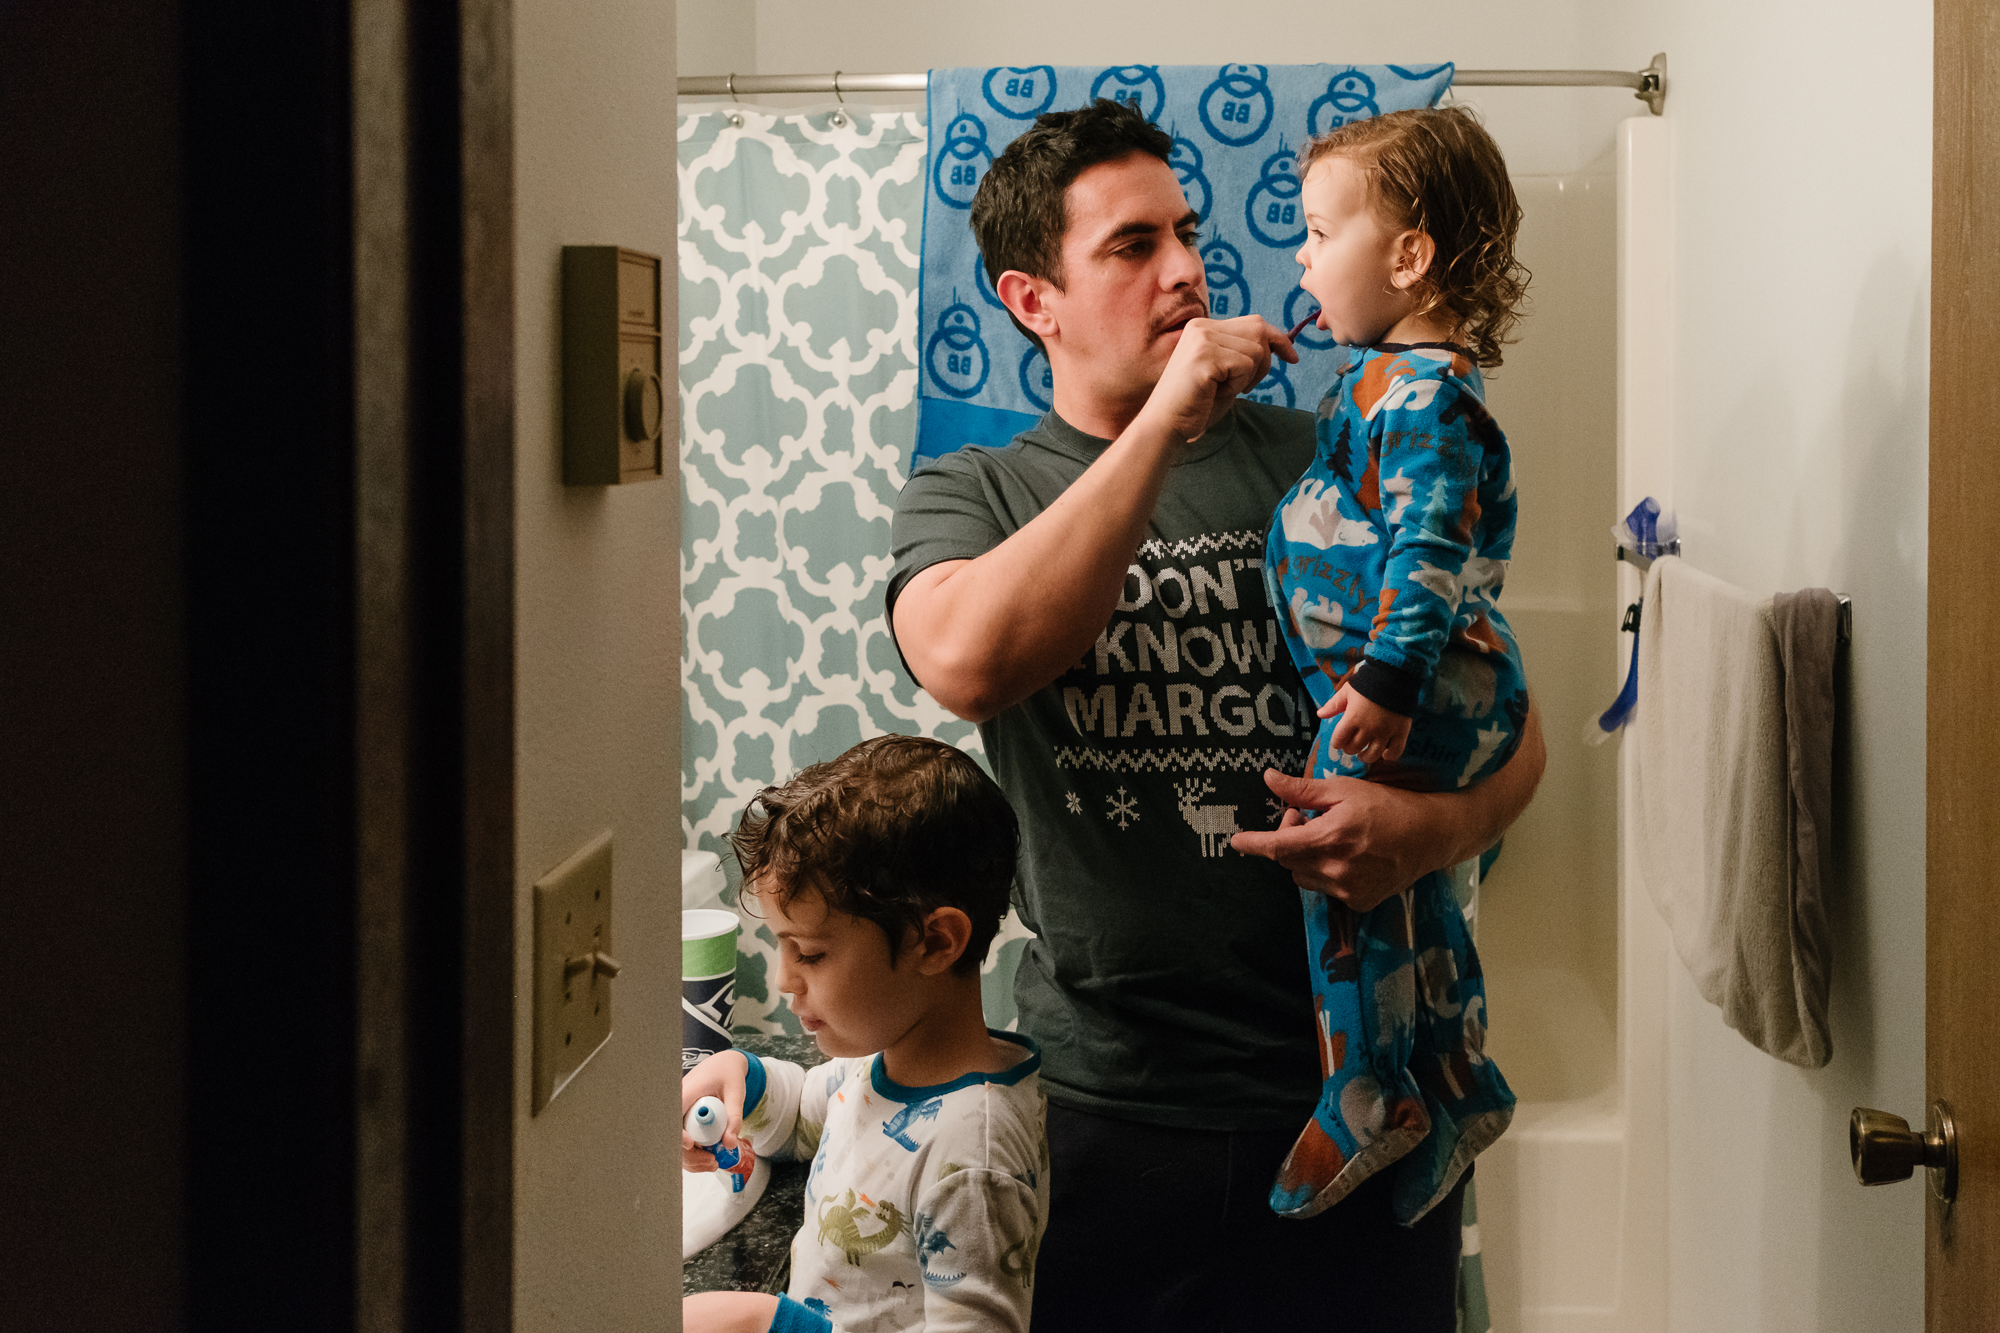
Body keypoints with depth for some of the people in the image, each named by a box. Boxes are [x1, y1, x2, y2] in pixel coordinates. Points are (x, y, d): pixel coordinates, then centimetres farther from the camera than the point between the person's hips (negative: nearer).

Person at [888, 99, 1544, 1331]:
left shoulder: (1320, 465, 6)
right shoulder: (968, 496, 5)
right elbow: (968, 663, -19)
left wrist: (1429, 829, -18)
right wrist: (1164, 421, -16)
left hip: (1358, 1091, 1)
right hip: (1108, 1104, -1)